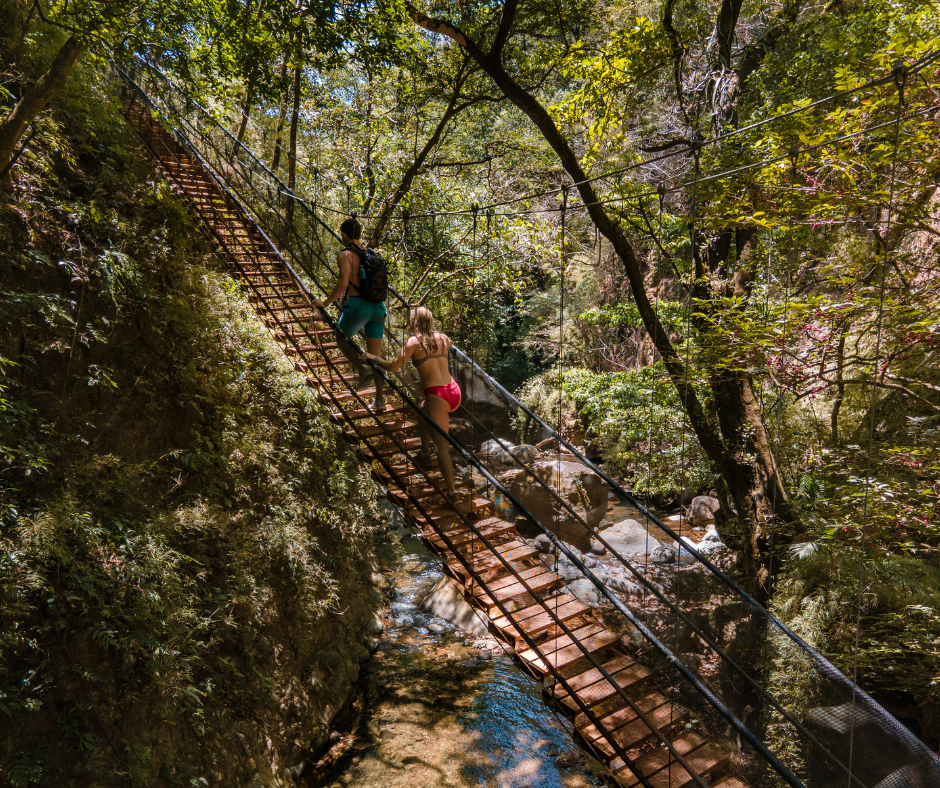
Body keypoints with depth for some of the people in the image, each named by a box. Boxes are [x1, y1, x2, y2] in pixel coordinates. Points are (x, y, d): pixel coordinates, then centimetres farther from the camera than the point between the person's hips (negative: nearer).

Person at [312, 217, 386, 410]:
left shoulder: (345, 255, -6)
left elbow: (343, 284, -15)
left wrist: (325, 303, -3)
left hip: (358, 305, -6)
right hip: (378, 306, 6)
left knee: (341, 338, 22)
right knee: (375, 355, 10)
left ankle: (363, 370, 0)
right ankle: (380, 399, 10)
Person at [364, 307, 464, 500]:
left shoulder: (413, 342, -5)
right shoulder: (442, 338, 11)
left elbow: (393, 367, -7)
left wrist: (374, 358, 9)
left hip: (437, 397, -7)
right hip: (455, 392, 7)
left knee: (441, 445, 0)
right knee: (423, 409, 35)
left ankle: (452, 490, -2)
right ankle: (424, 453, 41)